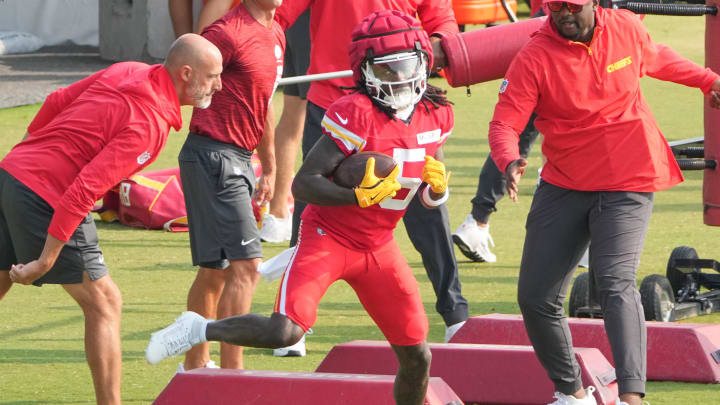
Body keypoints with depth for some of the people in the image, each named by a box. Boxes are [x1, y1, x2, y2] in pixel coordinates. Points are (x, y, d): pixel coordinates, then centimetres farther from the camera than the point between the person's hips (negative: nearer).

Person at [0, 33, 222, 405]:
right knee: (103, 304, 0)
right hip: (46, 196, -9)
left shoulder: (128, 72, 8)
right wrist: (45, 261, -22)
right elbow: (84, 189, -24)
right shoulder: (148, 123, -18)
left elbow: (56, 102, 18)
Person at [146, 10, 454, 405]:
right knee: (285, 331, -25)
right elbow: (304, 183, -22)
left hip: (377, 249, 6)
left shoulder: (434, 117, 0)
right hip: (328, 236, -6)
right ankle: (199, 330, 0)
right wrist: (359, 197, -35)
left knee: (417, 358, 6)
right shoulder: (357, 114, -20)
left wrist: (437, 186, -8)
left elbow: (431, 197, 16)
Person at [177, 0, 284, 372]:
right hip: (213, 156, -10)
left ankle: (195, 366, 27)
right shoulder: (229, 32, -14)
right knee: (245, 266, -14)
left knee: (216, 269, 17)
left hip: (239, 160, 10)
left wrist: (270, 170, 28)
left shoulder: (275, 35, 15)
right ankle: (232, 376, -14)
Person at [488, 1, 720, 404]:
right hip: (563, 186, 2)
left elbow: (656, 59, 21)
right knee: (536, 297, 2)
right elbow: (505, 123, -16)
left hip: (627, 184, -2)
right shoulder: (534, 58, -11)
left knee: (616, 283, -22)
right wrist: (509, 162, -36)